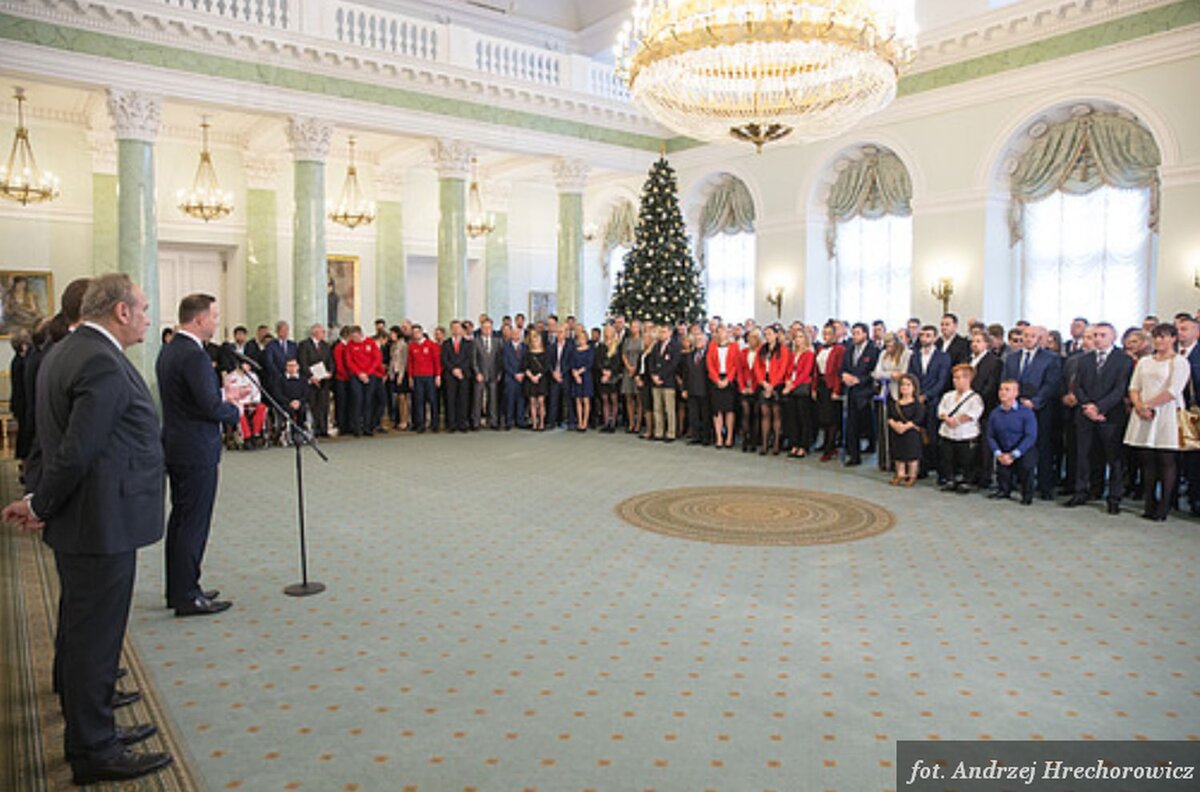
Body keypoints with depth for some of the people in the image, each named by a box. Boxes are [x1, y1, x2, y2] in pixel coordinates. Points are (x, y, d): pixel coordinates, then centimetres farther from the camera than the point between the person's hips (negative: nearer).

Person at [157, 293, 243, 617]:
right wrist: (235, 411, -7)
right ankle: (187, 597, 6)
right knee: (194, 523, -2)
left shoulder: (168, 351, 11)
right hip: (197, 451, -10)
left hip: (176, 448, 10)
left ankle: (177, 589, 27)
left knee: (180, 518, 17)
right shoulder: (193, 355, -20)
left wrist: (223, 396, 12)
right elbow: (210, 407, -24)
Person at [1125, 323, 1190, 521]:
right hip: (1143, 416, 5)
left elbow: (1173, 391, -11)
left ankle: (1163, 507, 1)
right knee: (1148, 461, 5)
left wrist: (1149, 405, -13)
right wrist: (1139, 406, -6)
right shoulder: (1144, 361, 17)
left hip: (1166, 414, -5)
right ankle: (1150, 505, 9)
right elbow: (1134, 387, 11)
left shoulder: (1179, 362, -1)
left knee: (1167, 462, -3)